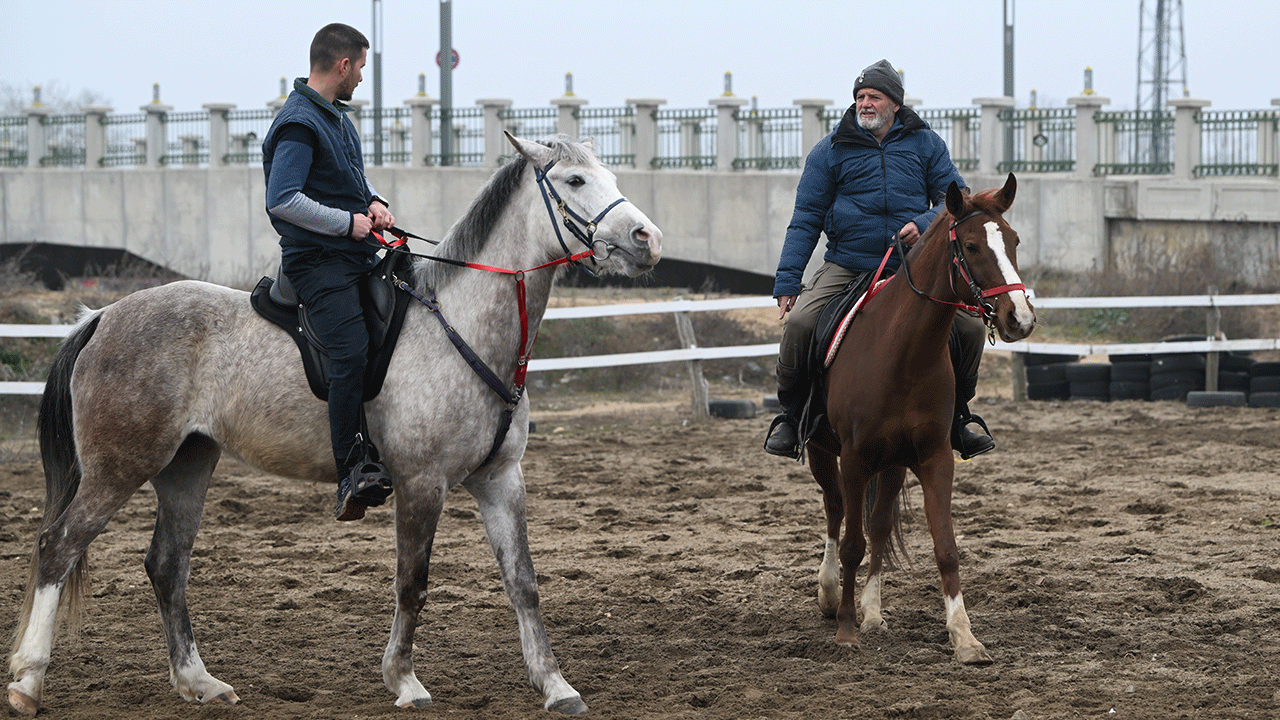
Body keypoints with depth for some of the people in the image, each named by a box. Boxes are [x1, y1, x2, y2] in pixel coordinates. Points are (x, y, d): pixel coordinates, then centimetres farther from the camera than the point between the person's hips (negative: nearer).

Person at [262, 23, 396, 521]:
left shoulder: (337, 116, 17)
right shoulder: (299, 125, -15)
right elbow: (282, 200, -24)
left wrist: (373, 202, 8)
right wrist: (348, 222, -17)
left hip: (358, 256, 10)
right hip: (319, 261, -10)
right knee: (352, 353, -24)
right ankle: (354, 473, -28)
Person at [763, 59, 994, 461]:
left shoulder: (925, 144, 7)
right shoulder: (831, 150, 4)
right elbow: (806, 219, 5)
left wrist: (926, 224, -16)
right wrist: (787, 281, -3)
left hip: (914, 271, 1)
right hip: (846, 267, -1)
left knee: (970, 328, -14)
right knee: (799, 323, -25)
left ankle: (957, 416, 11)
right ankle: (791, 416, -2)